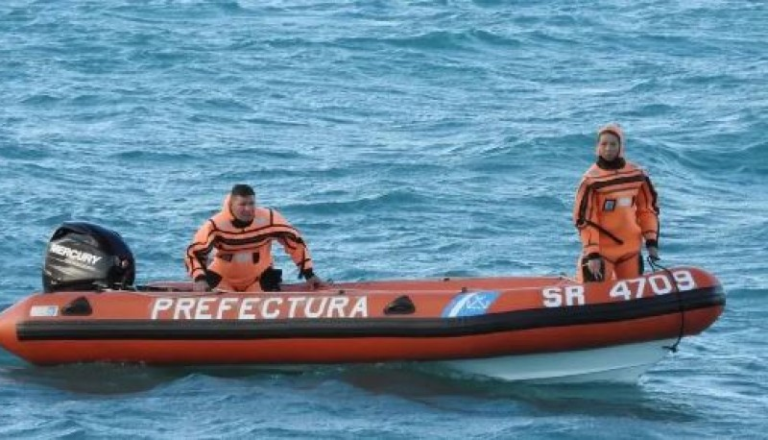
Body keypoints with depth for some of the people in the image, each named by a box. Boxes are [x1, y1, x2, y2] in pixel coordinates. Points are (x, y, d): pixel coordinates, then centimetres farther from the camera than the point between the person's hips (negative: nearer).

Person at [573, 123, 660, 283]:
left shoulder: (636, 175, 2)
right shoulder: (591, 180, -12)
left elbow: (648, 209, 11)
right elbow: (584, 219, -12)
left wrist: (651, 241, 4)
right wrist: (591, 254, -17)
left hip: (631, 249, 5)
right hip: (600, 251, -5)